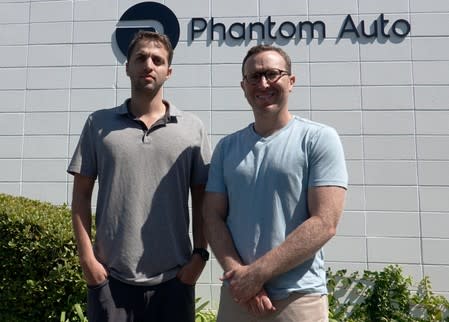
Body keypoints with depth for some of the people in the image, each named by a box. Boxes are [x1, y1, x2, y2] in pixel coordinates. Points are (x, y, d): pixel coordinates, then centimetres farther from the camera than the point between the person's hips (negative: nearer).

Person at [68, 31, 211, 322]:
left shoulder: (192, 128, 2)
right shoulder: (99, 123, 3)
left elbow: (202, 198, 3)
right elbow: (82, 194, 3)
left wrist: (200, 253, -4)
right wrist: (87, 257, -3)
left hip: (173, 276, 0)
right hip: (110, 275, 0)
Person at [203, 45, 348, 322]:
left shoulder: (319, 139, -7)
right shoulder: (226, 147, 5)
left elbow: (324, 223, -14)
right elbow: (213, 216, 2)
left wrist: (256, 273, -15)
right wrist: (238, 273, -12)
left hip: (298, 298, -3)